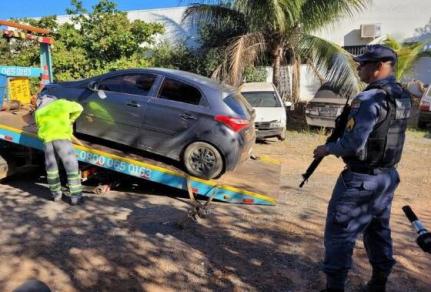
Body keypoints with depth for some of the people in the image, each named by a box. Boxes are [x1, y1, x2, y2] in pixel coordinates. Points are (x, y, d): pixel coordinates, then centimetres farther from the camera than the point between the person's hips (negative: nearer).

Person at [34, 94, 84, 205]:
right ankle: (75, 196, -3)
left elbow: (41, 127, 20)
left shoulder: (38, 112, 27)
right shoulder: (61, 103, 20)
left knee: (51, 167, 17)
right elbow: (78, 108, 28)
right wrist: (70, 119, 40)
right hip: (61, 137, -3)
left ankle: (56, 194, 26)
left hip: (47, 139, 3)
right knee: (71, 166, 0)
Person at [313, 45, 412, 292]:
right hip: (388, 176, 9)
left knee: (340, 232, 3)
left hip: (361, 179, -9)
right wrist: (351, 119, 10)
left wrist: (327, 149, -9)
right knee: (379, 229, 20)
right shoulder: (404, 97, 7)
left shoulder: (369, 99, -22)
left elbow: (353, 143, -25)